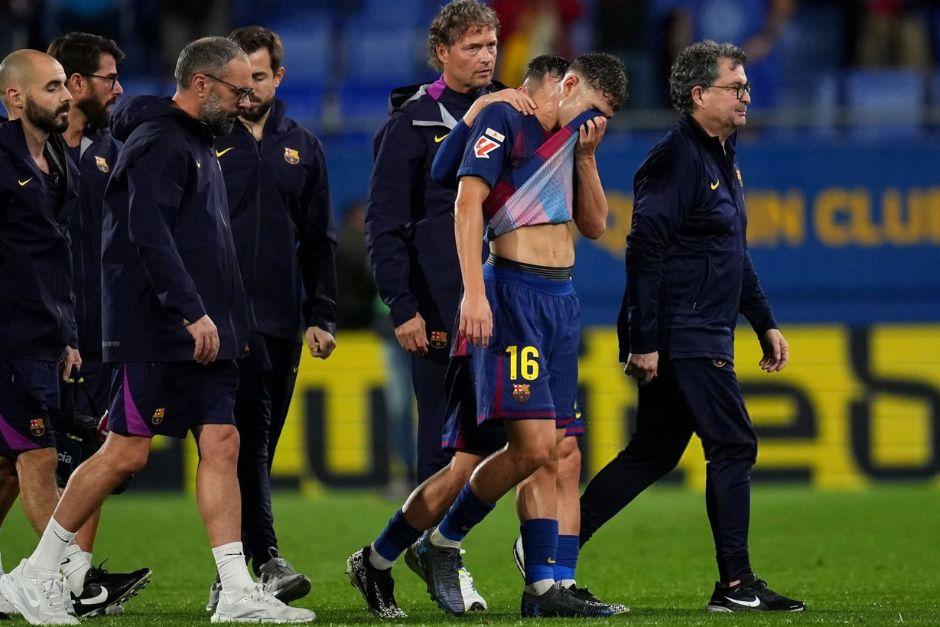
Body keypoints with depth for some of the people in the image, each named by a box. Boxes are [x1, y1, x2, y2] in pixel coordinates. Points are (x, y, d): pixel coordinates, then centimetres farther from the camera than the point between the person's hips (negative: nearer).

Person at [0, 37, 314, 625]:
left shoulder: (198, 145, 20)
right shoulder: (158, 144, -12)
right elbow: (149, 235, -22)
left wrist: (228, 323, 19)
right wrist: (193, 312, -25)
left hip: (203, 332, 10)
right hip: (159, 333, -10)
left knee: (222, 445, 1)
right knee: (127, 452, -7)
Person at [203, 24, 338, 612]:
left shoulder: (302, 147, 14)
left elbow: (319, 241, 17)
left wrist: (322, 316, 9)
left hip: (282, 320, 5)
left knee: (259, 446, 6)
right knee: (248, 436, -16)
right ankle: (265, 562, -24)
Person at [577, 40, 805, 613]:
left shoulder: (723, 159, 18)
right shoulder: (676, 160, -14)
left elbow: (735, 256, 27)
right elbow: (645, 251, -19)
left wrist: (765, 323, 24)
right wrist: (644, 341, -22)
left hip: (706, 336, 10)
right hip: (682, 339, -10)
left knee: (655, 452, 12)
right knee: (734, 447, -8)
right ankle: (736, 585, -5)